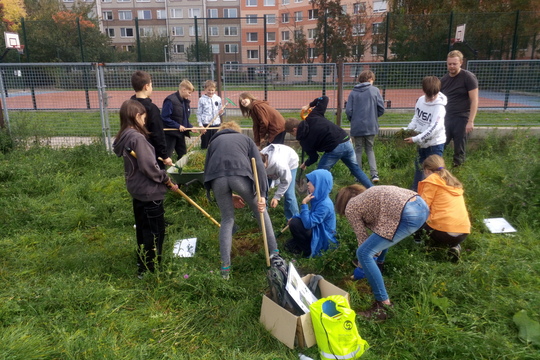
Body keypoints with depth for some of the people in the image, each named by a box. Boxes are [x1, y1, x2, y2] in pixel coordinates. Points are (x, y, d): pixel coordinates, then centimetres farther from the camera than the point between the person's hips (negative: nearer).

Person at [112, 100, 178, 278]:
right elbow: (149, 167, -25)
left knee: (143, 229, 22)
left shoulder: (125, 137, 6)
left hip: (137, 190, 10)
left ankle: (143, 263, 38)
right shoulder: (138, 137, -22)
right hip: (149, 191, -10)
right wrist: (167, 180, -11)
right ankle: (149, 269, 14)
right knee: (155, 231, 3)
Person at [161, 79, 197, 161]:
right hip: (170, 134, -8)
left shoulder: (185, 101, 10)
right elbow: (164, 118, -19)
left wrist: (191, 127, 1)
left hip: (181, 134, 8)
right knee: (166, 156, -4)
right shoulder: (170, 100, -15)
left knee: (183, 156, 15)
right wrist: (178, 126, -20)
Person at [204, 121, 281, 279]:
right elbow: (259, 166, 11)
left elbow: (207, 169, 27)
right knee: (260, 211, 23)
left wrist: (229, 196, 29)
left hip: (217, 178, 2)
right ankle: (274, 252, 29)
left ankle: (225, 267, 19)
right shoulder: (246, 139, 30)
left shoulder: (214, 141, 35)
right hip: (240, 175, -1)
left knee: (227, 219, 21)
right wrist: (262, 194, 3)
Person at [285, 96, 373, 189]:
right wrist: (309, 105, 24)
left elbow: (314, 157, 7)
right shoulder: (313, 117, 7)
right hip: (347, 142, 6)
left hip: (334, 150, -6)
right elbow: (324, 98, 12)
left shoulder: (304, 141, -1)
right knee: (356, 169, 22)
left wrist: (305, 164, 28)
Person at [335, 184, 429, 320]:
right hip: (422, 205, 10)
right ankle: (379, 264, 54)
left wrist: (362, 266, 29)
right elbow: (377, 224, 41)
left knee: (363, 253, -3)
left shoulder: (350, 208, 10)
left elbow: (362, 237, 13)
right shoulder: (366, 196, 32)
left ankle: (384, 306, 0)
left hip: (409, 215, -10)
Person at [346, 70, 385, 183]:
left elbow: (348, 110, -6)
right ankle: (374, 174, 2)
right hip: (371, 126, 1)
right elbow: (381, 108, -4)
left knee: (358, 150, 12)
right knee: (370, 149, 16)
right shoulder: (375, 90, -2)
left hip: (357, 127, 0)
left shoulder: (353, 92, -2)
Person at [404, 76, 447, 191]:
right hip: (422, 143, 7)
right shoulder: (421, 100, 0)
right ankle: (415, 191, 35)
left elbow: (434, 128, -28)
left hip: (435, 143, -7)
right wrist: (407, 130, -5)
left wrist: (415, 139, -30)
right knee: (419, 166, 19)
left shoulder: (439, 107, -20)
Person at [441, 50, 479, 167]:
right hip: (446, 118, 5)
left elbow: (474, 101, -9)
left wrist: (470, 121, -16)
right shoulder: (444, 80, 11)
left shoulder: (469, 77, -5)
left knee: (459, 151, 2)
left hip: (461, 119, -5)